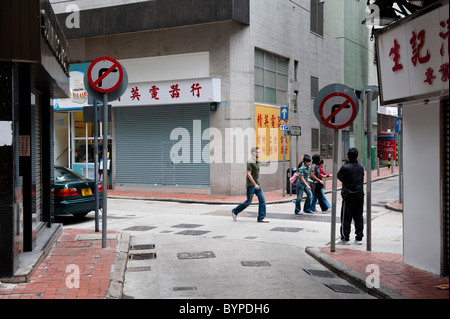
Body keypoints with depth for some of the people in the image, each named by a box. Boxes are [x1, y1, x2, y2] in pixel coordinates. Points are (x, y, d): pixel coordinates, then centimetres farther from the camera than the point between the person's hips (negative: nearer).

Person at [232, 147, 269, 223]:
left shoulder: (256, 162, 14)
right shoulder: (250, 162, -14)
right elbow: (249, 174, -20)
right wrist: (255, 184, -24)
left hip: (257, 184, 8)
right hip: (251, 185, -8)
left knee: (262, 200, -2)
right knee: (248, 202, -1)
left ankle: (261, 218, -1)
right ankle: (235, 211, 17)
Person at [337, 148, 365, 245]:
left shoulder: (345, 168, -14)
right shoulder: (361, 167, 4)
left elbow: (339, 176, 0)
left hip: (348, 196, -5)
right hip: (360, 196, 5)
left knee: (346, 218, 2)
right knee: (359, 218, 10)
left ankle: (345, 238, 5)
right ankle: (359, 238, 15)